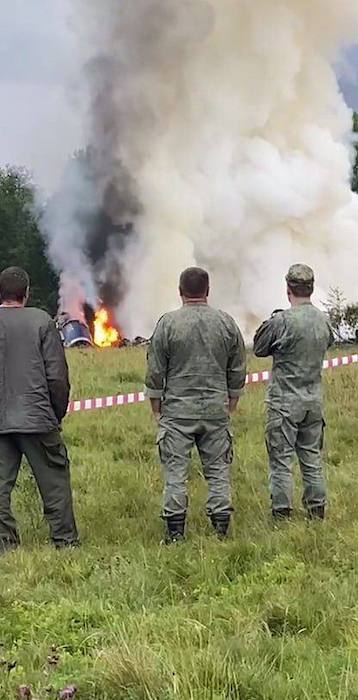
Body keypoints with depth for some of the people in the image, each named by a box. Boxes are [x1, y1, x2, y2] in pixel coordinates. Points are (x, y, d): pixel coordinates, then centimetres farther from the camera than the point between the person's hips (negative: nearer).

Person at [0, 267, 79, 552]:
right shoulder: (41, 321, -4)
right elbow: (57, 376, -4)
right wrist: (58, 413, 9)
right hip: (37, 419, -2)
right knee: (54, 480, 8)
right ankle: (65, 539, 11)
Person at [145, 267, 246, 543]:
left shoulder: (168, 323, -5)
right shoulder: (226, 323, 3)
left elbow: (155, 372, -2)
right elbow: (238, 371, 9)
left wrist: (157, 408, 8)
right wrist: (231, 405, 20)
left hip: (178, 409, -2)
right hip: (217, 409, 2)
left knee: (176, 471, 1)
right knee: (218, 469, 7)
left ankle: (175, 530, 0)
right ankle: (221, 526, 6)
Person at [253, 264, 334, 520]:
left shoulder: (282, 321, -17)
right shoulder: (324, 320, 0)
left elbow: (259, 349, -3)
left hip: (285, 403, -5)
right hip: (314, 401, 5)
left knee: (281, 459, 2)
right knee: (312, 458, 13)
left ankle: (282, 512, 3)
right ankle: (317, 511, 17)